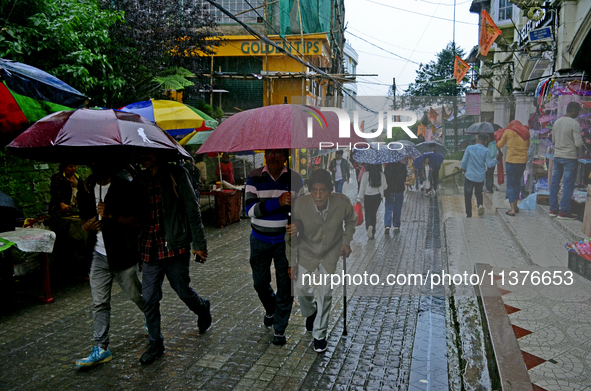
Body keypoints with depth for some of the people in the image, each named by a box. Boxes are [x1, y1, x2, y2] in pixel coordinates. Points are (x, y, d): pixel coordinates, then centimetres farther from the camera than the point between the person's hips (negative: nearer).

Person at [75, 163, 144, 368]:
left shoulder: (124, 186, -12)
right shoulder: (87, 189, 7)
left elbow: (136, 221, -15)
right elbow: (84, 219, 16)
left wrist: (111, 215, -27)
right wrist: (88, 225, -7)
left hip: (123, 255, -5)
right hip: (99, 255, 5)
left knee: (136, 295, 12)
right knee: (99, 303, 5)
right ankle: (101, 348, 13)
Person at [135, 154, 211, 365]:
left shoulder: (176, 174, -6)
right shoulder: (140, 180, 8)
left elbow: (192, 209, -7)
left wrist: (199, 242, -10)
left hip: (175, 246, -4)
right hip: (149, 250, 4)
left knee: (183, 291, 10)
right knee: (149, 299, 7)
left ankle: (203, 308, 43)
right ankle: (155, 343, 24)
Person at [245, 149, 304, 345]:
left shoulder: (294, 178, -5)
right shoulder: (254, 177, -6)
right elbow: (250, 209, -17)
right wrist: (277, 202, -28)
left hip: (285, 239, -1)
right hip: (260, 240, 1)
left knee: (285, 285, 1)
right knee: (260, 283, 14)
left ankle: (280, 329, 20)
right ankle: (270, 310, 47)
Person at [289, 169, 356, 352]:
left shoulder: (342, 202, -27)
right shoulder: (300, 204, -29)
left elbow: (351, 220, -1)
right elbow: (293, 235, -14)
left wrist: (346, 242, -11)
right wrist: (292, 263, -9)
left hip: (331, 253, 0)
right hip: (307, 251, 1)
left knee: (325, 293, 3)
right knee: (302, 289, 11)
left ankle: (319, 334, 26)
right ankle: (310, 313, 48)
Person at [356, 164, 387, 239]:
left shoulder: (365, 174, -11)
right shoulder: (381, 175, -5)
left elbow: (362, 187, -7)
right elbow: (385, 187, 2)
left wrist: (359, 198, 0)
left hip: (368, 197, -2)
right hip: (377, 196, 2)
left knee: (368, 213, 8)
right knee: (373, 213, 15)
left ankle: (369, 225, -22)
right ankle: (372, 232, 16)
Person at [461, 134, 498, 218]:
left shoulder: (469, 148, -5)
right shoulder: (486, 151, -7)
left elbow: (464, 161, -1)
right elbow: (489, 164, -7)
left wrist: (464, 169, 17)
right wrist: (496, 159, 10)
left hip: (469, 176, -1)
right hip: (480, 177, 1)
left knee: (468, 195, 9)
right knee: (479, 192, 22)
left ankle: (469, 213, 9)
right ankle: (480, 204, -6)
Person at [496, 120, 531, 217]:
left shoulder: (508, 131, -1)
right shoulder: (526, 133, 9)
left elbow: (500, 145, 10)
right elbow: (528, 145, 21)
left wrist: (499, 150, 30)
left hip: (511, 161, -4)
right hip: (523, 161, 4)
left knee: (510, 184, 0)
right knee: (517, 183, 19)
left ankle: (512, 209, -8)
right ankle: (515, 206, 27)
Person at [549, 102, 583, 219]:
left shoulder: (557, 122, 8)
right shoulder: (574, 124, -13)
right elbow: (578, 143, -15)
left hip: (557, 156, 7)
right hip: (569, 157, -7)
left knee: (555, 182, 11)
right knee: (568, 185, 0)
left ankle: (553, 209, 16)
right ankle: (563, 212, 2)